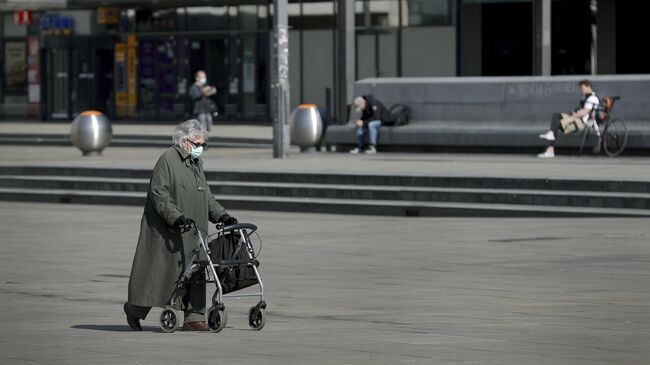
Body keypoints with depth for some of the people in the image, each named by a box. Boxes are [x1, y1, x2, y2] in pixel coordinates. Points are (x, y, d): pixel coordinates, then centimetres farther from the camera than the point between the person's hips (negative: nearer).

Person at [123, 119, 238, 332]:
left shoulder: (196, 163, 16)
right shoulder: (167, 160, -11)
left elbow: (205, 195, 19)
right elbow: (159, 195, -18)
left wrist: (221, 216, 6)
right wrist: (178, 218, -26)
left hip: (191, 231, 8)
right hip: (167, 232, -8)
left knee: (194, 272, 1)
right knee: (159, 270, -2)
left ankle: (193, 317, 2)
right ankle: (134, 309, 16)